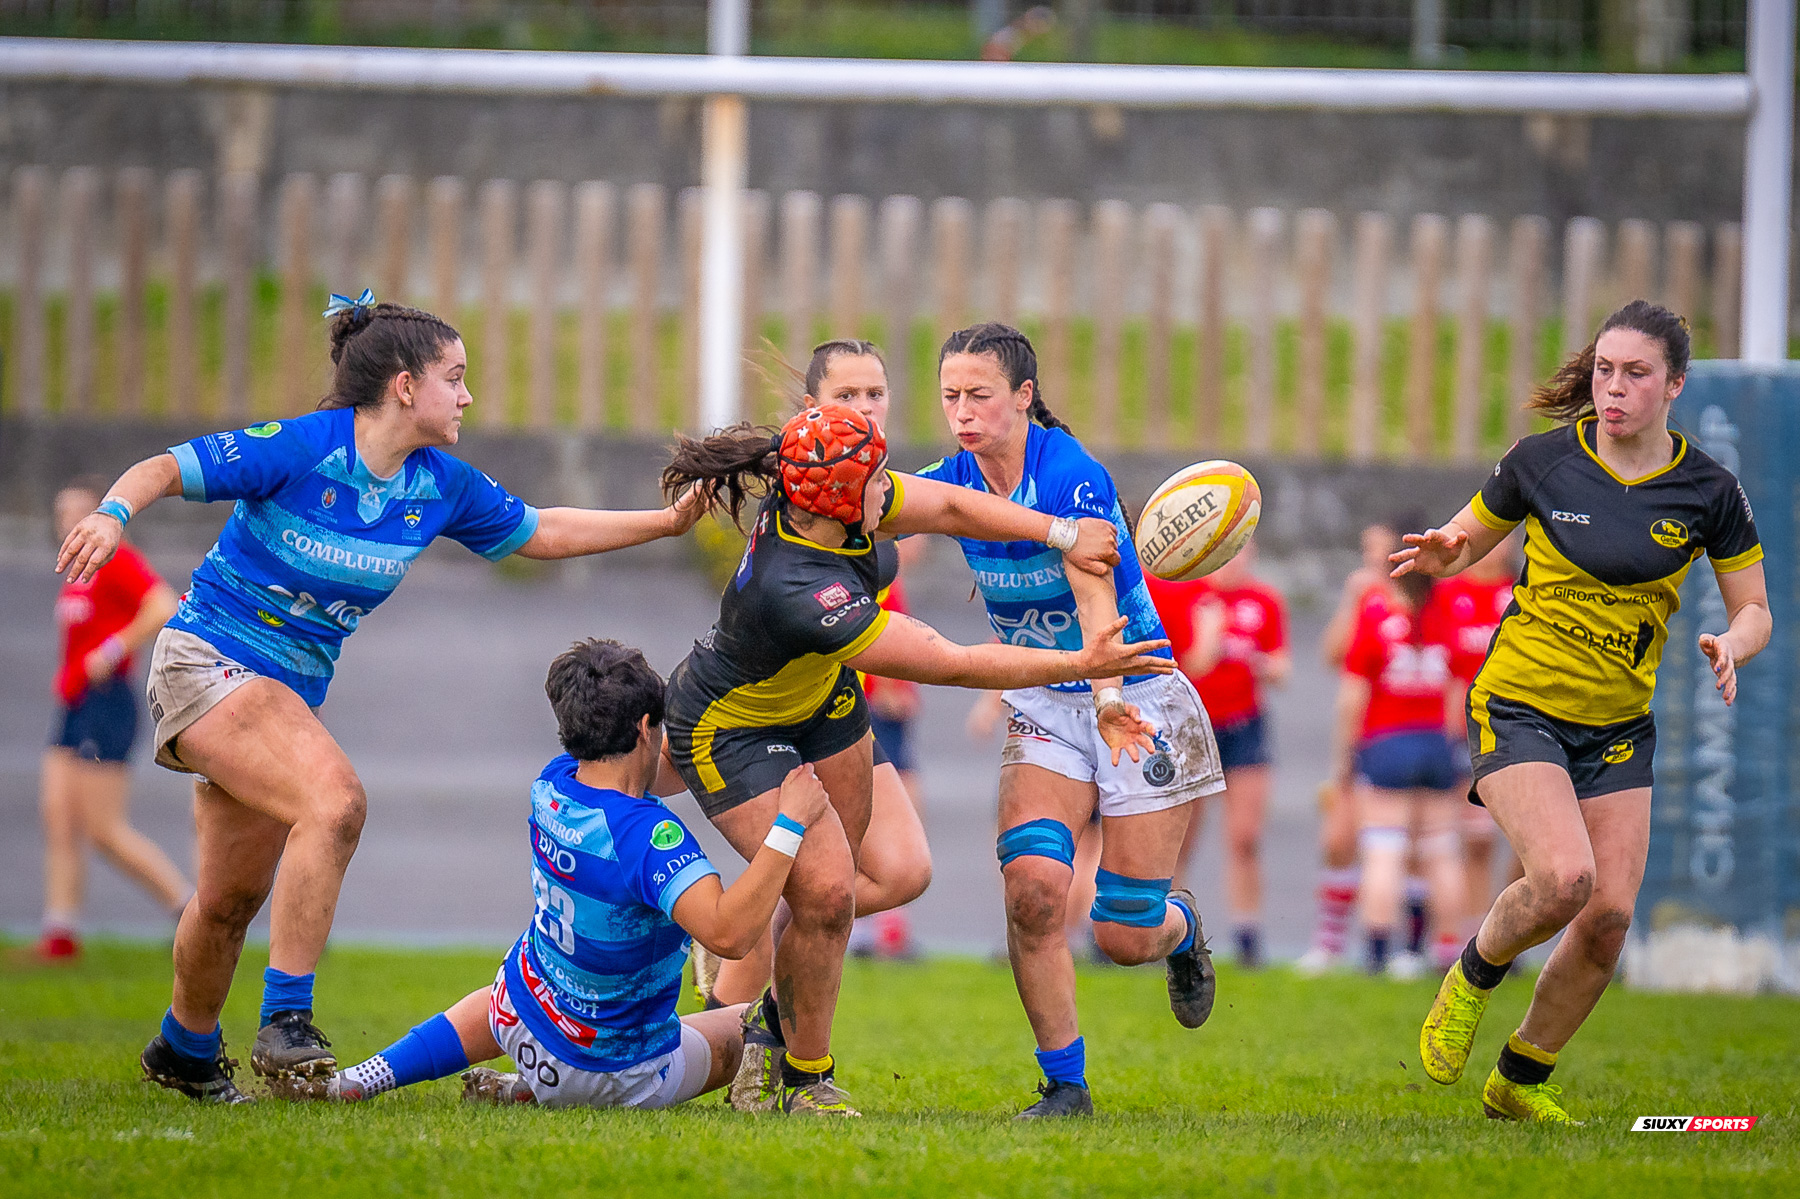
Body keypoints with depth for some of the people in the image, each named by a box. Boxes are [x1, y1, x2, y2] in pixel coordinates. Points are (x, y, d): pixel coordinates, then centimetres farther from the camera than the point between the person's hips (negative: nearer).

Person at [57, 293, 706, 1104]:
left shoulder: (442, 487, 2)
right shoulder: (299, 449, -17)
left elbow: (540, 533, 16)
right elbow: (164, 470, -14)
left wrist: (669, 521, 12)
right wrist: (112, 514, -35)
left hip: (291, 693, 7)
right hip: (209, 662, -7)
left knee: (233, 896, 13)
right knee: (335, 799, -29)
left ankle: (185, 1052, 36)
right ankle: (285, 1023, -26)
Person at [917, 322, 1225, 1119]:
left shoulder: (1073, 477, -22)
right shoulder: (954, 482, -3)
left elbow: (1096, 599, -34)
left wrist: (1107, 695, -49)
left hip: (1136, 699, -5)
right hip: (1044, 706, 5)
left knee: (1124, 936, -3)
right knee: (1032, 883, -19)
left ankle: (1180, 927, 36)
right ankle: (1065, 1084, -6)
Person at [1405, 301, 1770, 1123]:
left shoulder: (1708, 492, -4)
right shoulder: (1543, 460, -8)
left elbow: (1753, 609, 4)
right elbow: (1470, 538, 8)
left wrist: (1731, 646, -19)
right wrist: (1443, 553, -16)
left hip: (1618, 727, 3)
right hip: (1520, 707, -3)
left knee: (1610, 916, -4)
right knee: (1564, 878, -25)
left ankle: (1520, 1081, 18)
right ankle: (1474, 976, 7)